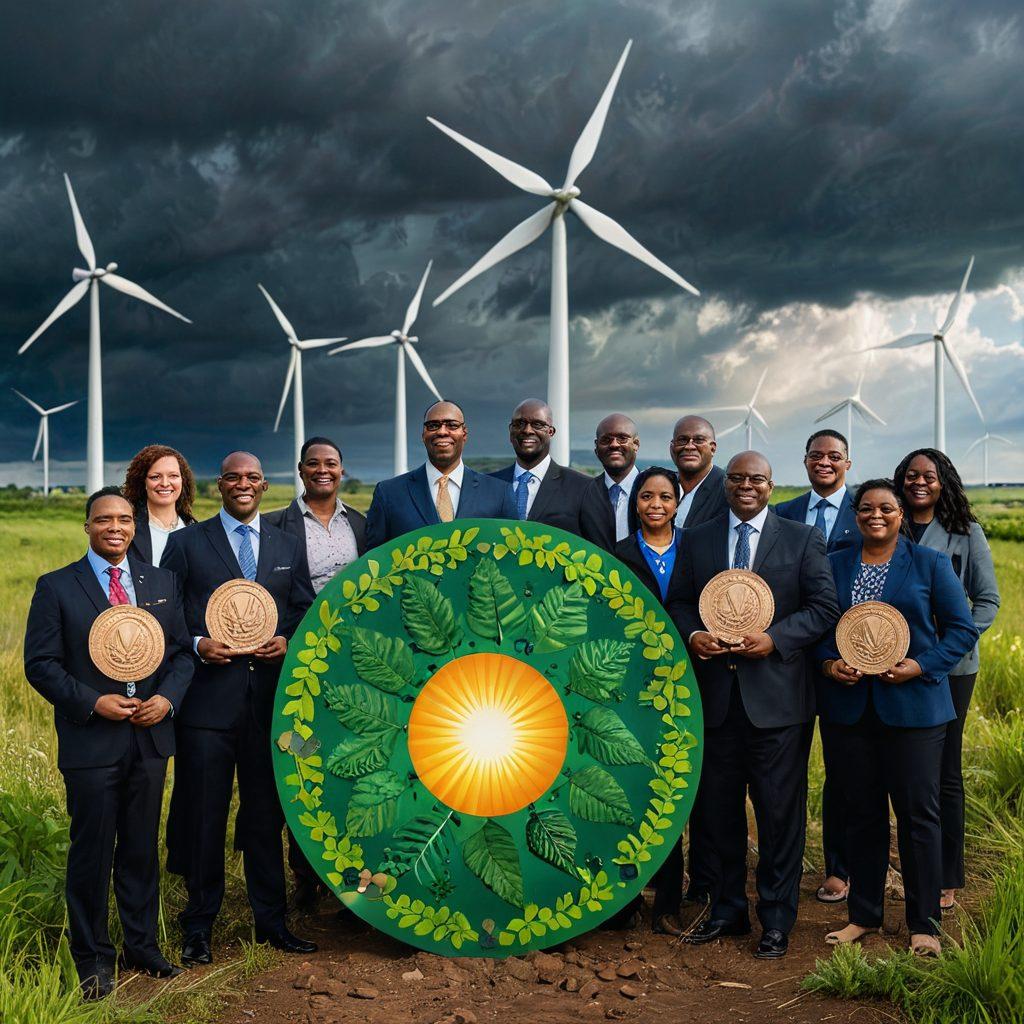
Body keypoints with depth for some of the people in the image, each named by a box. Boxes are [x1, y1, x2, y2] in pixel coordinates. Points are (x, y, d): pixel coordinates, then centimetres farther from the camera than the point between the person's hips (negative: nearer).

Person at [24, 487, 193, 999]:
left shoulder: (163, 582, 8)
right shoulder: (56, 587, -2)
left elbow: (182, 651, 9)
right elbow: (40, 663, -5)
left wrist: (168, 697, -9)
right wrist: (92, 702, -16)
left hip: (150, 738, 3)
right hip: (91, 741, -3)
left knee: (142, 849, 13)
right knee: (92, 852, 5)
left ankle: (142, 947, 28)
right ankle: (92, 959, 20)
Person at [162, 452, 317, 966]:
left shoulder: (289, 547, 13)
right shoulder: (186, 543, 4)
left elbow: (306, 610, 14)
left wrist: (287, 641, -5)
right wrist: (197, 645, -12)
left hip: (271, 697, 2)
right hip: (208, 695, -2)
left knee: (266, 813, 10)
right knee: (203, 813, 3)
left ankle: (271, 920, 22)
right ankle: (199, 926, 17)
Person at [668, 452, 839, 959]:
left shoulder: (802, 539, 3)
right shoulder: (695, 541, 11)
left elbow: (824, 607, -1)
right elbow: (679, 602, 13)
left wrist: (775, 639, -15)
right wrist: (692, 634, -9)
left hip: (776, 694, -3)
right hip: (715, 693, 3)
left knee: (780, 813, 3)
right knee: (719, 809, 11)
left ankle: (776, 920, 17)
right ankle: (726, 909, 26)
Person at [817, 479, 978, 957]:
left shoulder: (930, 563, 2)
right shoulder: (834, 564, 9)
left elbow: (963, 629, 1)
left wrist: (922, 666, -13)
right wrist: (827, 663, -7)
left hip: (913, 706, -2)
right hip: (848, 708, 2)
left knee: (918, 814, 2)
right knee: (861, 813, 9)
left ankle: (924, 923, 15)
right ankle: (863, 915, 22)